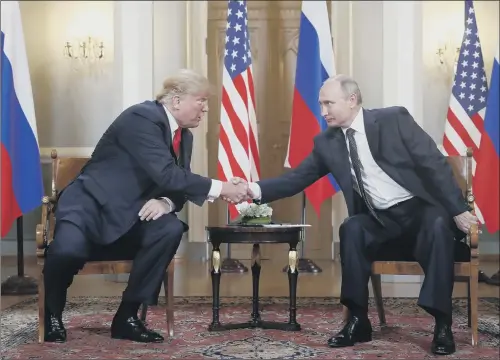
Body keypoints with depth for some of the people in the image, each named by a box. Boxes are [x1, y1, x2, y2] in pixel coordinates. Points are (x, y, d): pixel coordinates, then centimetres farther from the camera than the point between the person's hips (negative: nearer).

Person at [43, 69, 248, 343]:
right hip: (91, 203, -7)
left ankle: (127, 317, -11)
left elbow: (177, 184, 9)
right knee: (68, 249, -36)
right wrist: (219, 188, -26)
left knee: (171, 229, -24)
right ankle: (53, 313, -1)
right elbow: (166, 174, -28)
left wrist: (166, 202, -15)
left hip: (128, 213, 7)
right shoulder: (142, 117, -18)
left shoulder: (184, 135, 10)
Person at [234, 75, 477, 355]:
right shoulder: (327, 142, 2)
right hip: (380, 220, 3)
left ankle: (442, 324, -24)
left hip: (420, 209, -3)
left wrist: (458, 210, -16)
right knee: (351, 228, -26)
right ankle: (358, 320, -16)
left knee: (438, 225, -34)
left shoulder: (394, 119, -10)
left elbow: (434, 164, -11)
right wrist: (255, 189, -14)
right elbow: (296, 179, 2)